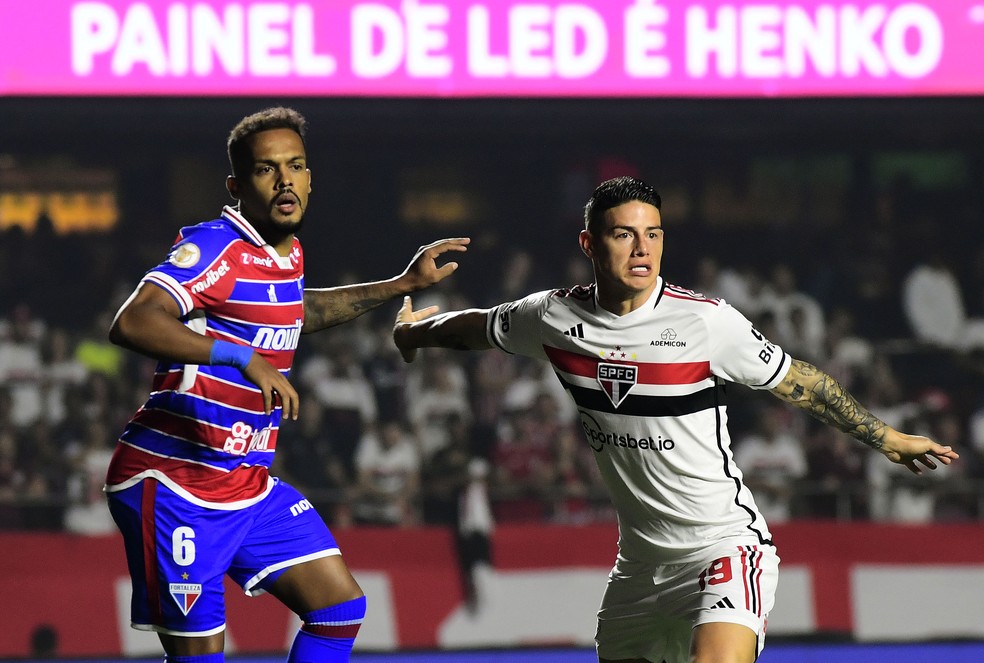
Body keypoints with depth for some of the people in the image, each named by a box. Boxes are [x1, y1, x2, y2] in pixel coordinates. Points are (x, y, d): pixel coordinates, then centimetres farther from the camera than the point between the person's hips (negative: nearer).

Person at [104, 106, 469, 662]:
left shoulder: (287, 252, 9)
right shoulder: (217, 247, -18)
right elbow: (132, 323, -33)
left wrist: (401, 286, 33)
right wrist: (243, 358, -39)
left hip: (249, 484, 9)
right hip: (174, 485, -9)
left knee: (341, 606, 8)